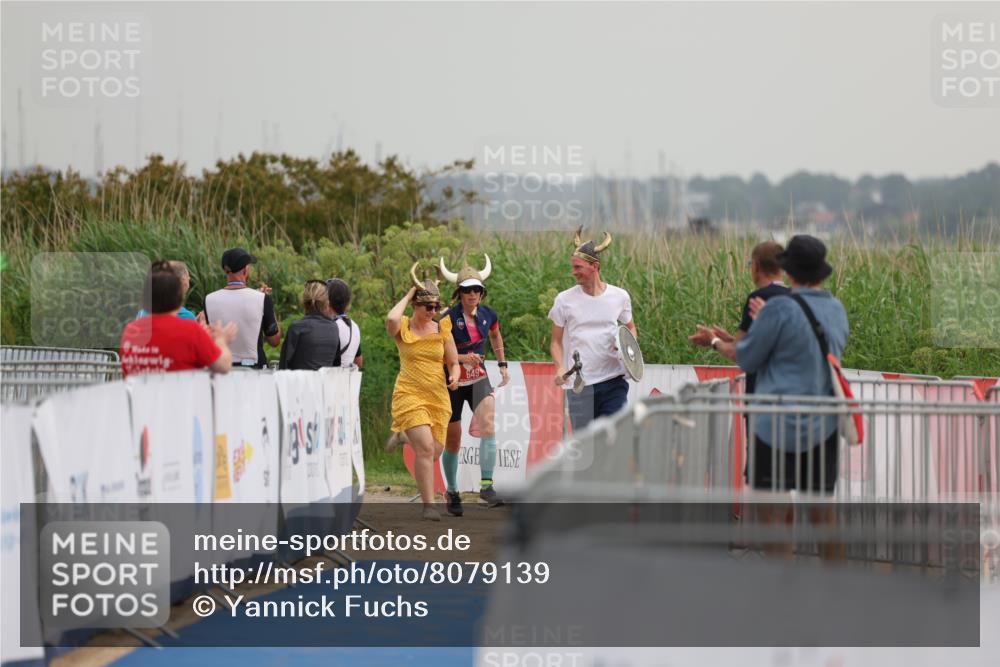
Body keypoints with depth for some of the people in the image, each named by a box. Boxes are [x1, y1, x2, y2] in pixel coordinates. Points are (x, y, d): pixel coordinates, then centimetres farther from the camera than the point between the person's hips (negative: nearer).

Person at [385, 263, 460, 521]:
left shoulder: (442, 329, 8)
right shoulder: (403, 328, -2)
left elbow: (453, 362, 14)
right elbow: (391, 319, -27)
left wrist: (454, 376, -10)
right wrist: (408, 295, -12)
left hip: (438, 396, 5)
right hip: (409, 394, -5)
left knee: (434, 452, 7)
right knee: (426, 447, -20)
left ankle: (405, 435, 41)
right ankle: (428, 505, -16)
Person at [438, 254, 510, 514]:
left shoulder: (488, 315, -1)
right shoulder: (449, 318, -15)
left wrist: (503, 364, 21)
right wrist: (463, 358, -29)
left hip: (479, 379, 3)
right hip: (453, 382, -3)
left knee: (488, 426, -21)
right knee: (453, 442, 5)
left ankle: (486, 487, -21)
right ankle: (452, 491, 24)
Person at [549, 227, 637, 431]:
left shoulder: (620, 296, 3)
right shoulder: (564, 299, 1)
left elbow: (631, 328, 20)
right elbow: (556, 341, 8)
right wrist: (560, 367, -11)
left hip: (613, 382, 0)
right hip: (579, 385, 0)